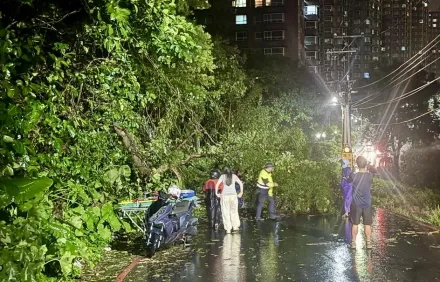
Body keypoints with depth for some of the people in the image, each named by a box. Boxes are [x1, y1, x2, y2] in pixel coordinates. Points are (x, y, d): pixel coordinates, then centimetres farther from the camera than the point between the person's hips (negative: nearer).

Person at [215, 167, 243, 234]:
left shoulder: (222, 176, 7)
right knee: (234, 211, 16)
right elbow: (241, 183, 2)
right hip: (233, 195, 1)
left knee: (226, 213, 4)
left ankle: (228, 229, 1)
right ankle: (235, 226, 18)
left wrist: (217, 193, 3)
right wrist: (241, 193, 6)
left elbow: (217, 185, -4)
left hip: (224, 196, -1)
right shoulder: (234, 176, 10)